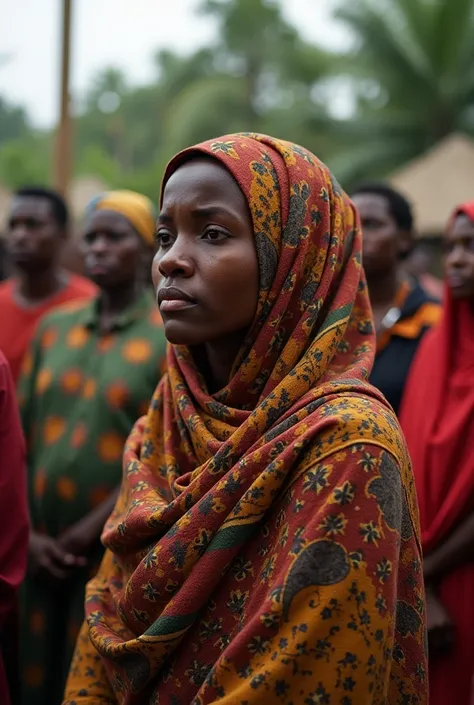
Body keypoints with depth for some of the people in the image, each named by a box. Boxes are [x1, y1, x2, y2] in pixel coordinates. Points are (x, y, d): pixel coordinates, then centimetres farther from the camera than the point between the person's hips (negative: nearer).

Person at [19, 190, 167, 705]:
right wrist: (27, 532, -3)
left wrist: (91, 530, -12)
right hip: (44, 554, 4)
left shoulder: (174, 339, -4)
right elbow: (20, 436, 8)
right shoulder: (53, 328, 9)